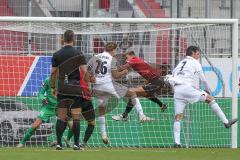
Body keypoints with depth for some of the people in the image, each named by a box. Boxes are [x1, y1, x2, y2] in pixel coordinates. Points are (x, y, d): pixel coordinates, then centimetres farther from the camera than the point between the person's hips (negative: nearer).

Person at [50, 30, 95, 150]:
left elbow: (53, 73, 5)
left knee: (61, 117, 4)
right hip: (75, 89, -2)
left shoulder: (56, 55, 2)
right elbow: (85, 73, -6)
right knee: (76, 117, 0)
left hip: (62, 89, 2)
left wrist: (53, 87, 16)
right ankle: (76, 144, -2)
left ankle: (59, 143, 0)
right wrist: (89, 82, 9)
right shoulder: (78, 55, -3)